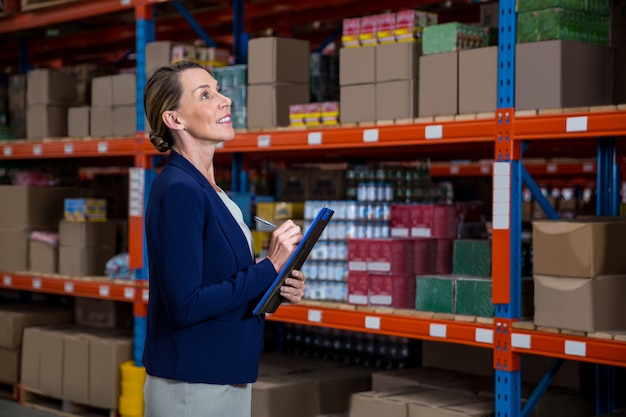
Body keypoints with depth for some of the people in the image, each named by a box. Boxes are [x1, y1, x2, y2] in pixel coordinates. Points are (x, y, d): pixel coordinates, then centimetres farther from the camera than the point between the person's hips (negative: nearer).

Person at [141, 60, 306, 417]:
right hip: (192, 385, -8)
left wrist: (279, 286, -1)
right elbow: (184, 305, -22)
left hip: (228, 376, 8)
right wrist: (270, 268, -19)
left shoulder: (209, 189, 8)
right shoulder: (178, 191, -18)